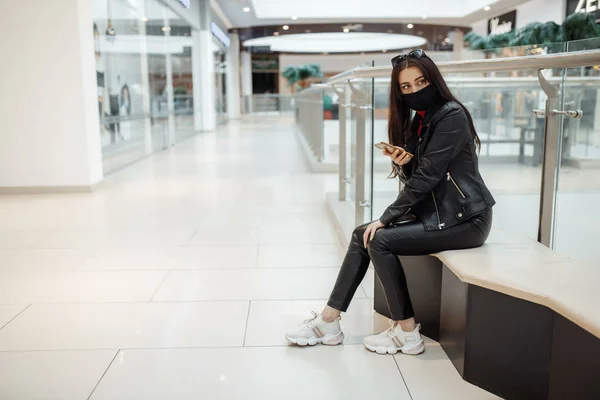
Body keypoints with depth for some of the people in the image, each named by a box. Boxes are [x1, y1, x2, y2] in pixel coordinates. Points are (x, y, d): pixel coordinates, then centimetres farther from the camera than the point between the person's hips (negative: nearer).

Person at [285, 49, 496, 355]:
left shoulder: (451, 115, -15)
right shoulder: (418, 120, 11)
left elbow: (427, 175, -19)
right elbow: (414, 177, 13)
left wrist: (386, 218, -14)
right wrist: (402, 164, -11)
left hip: (463, 218, -9)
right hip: (434, 212, 9)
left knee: (380, 241, -19)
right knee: (362, 236, -1)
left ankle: (406, 333, -5)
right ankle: (329, 321, 2)